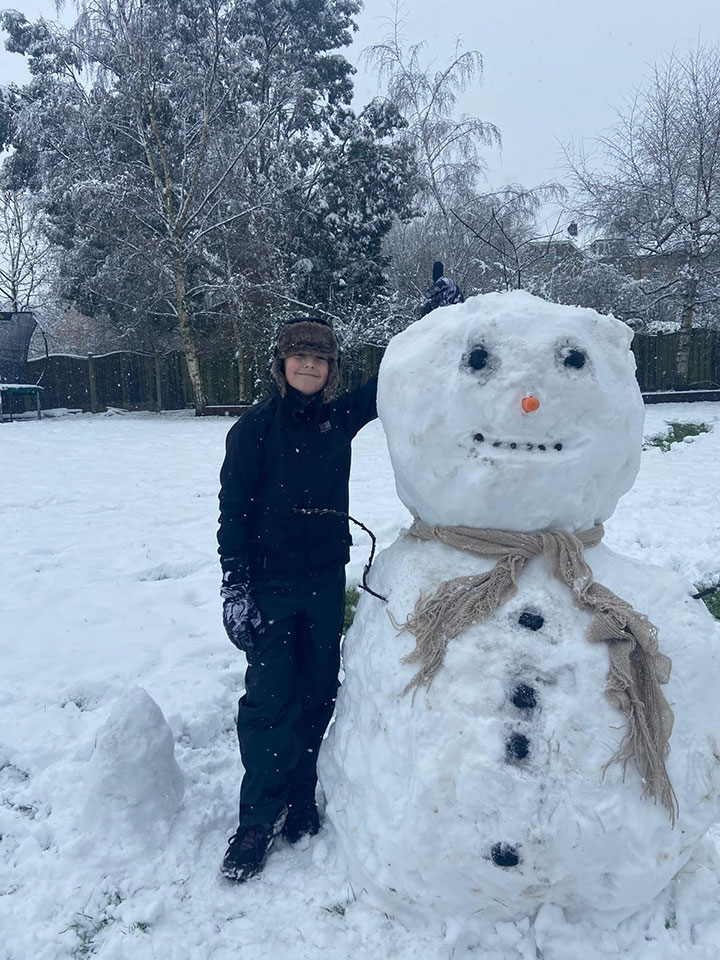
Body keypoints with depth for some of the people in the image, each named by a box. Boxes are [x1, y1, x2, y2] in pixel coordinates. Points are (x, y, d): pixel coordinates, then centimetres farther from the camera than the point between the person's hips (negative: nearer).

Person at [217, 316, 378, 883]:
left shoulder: (340, 418, 3)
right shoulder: (255, 427, -6)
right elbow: (233, 511, -6)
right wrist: (235, 587, -10)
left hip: (326, 580, 4)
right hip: (269, 583, -3)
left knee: (318, 691, 11)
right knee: (270, 696, -2)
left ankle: (299, 796, 30)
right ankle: (259, 817, 16)